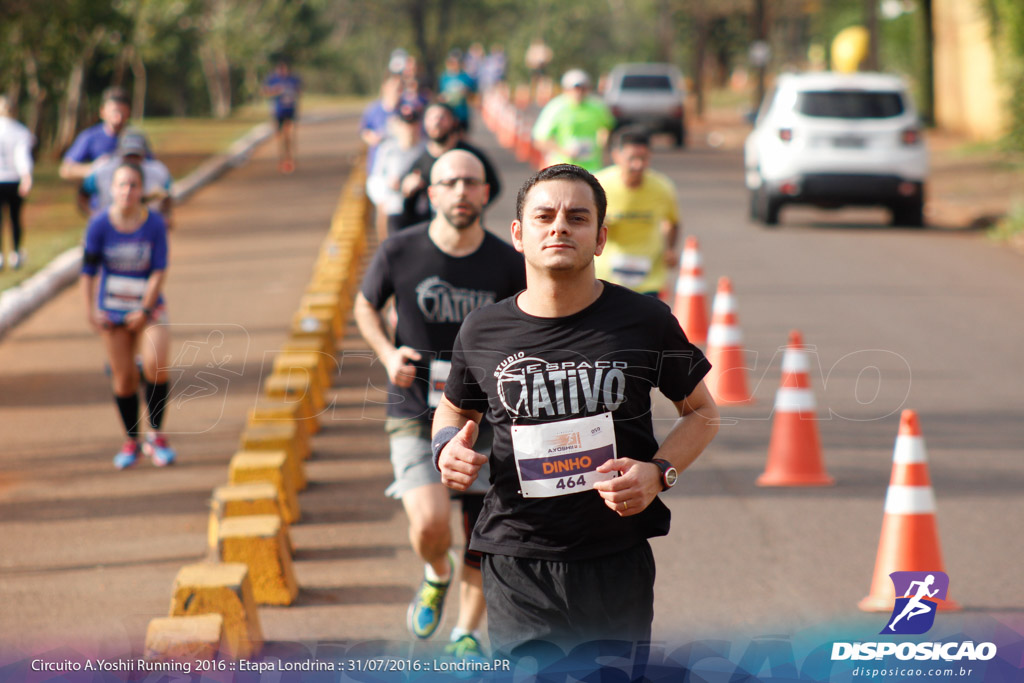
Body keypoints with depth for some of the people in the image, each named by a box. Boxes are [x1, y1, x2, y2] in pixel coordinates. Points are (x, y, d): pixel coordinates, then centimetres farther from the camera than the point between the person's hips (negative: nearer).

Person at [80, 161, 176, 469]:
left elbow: (159, 271, -8)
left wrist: (145, 310, -11)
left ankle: (155, 436, -2)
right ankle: (132, 441, 24)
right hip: (112, 312, 1)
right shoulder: (100, 224, -10)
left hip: (149, 307, -1)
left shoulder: (155, 223, -10)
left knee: (156, 364, -21)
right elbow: (88, 270, -2)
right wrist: (90, 312, -4)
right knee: (124, 378, 4)